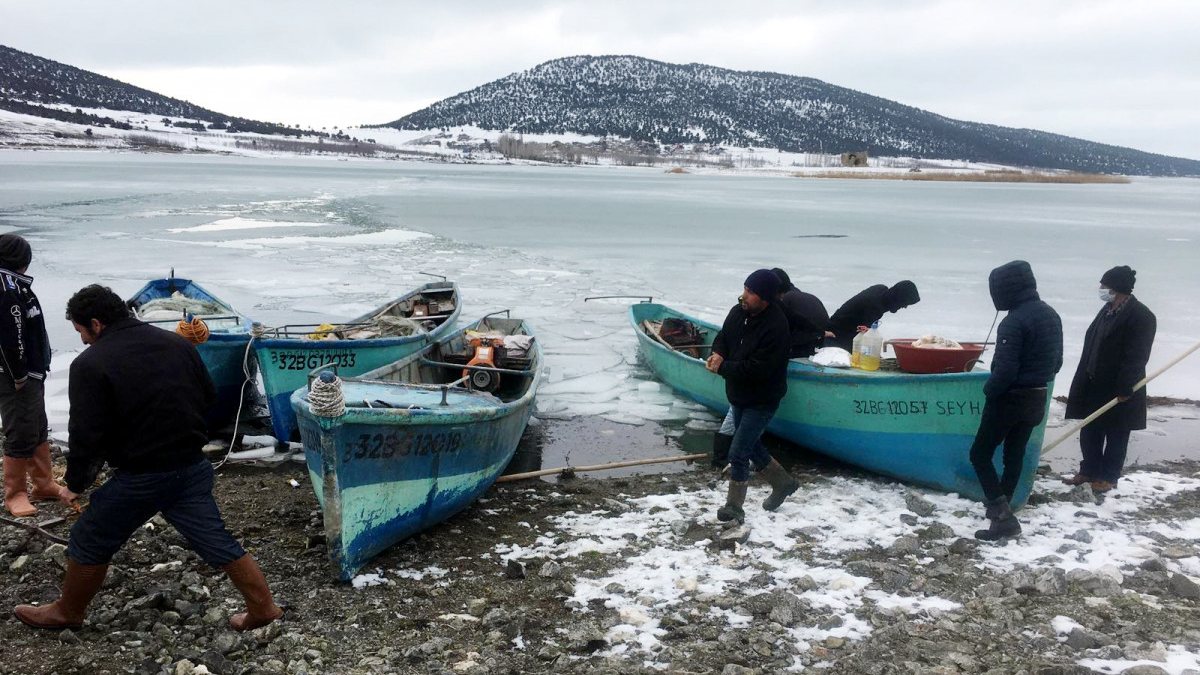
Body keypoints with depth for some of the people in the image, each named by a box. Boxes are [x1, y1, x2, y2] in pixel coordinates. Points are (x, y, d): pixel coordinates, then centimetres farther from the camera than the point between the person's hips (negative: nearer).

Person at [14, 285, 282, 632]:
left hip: (139, 477, -5)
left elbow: (86, 434, -13)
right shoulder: (176, 343, 6)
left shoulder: (90, 364, -12)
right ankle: (262, 607, 14)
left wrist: (75, 483, 1)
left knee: (90, 542, 17)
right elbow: (208, 395, 12)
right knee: (216, 541, 12)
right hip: (192, 467, 5)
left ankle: (68, 612, 35)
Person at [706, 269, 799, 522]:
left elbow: (758, 369, -30)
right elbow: (723, 337, 10)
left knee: (738, 453, -7)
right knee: (751, 445, 21)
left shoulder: (775, 327, -28)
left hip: (761, 401, -8)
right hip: (739, 395, 8)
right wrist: (718, 354, -13)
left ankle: (734, 508, 8)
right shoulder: (738, 311, -5)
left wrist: (723, 368, -24)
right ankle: (783, 482, 41)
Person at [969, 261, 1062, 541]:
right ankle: (1000, 506, 29)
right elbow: (1056, 361, 14)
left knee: (980, 454, 1)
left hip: (1010, 399, -9)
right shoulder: (1051, 315, 6)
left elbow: (1004, 370, -25)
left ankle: (1003, 515, -7)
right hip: (1036, 399, 9)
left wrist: (989, 390, -8)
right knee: (1015, 454, 18)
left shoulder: (1014, 322, -23)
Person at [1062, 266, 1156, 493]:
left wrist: (1125, 389, -21)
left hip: (1117, 390, -8)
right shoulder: (1108, 310, 9)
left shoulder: (1141, 316, -16)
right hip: (1094, 385, 8)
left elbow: (1136, 357, -19)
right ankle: (1089, 470, 26)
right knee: (1089, 432, 13)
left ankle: (1108, 477, 17)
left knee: (1116, 435, 7)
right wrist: (1084, 379, 14)